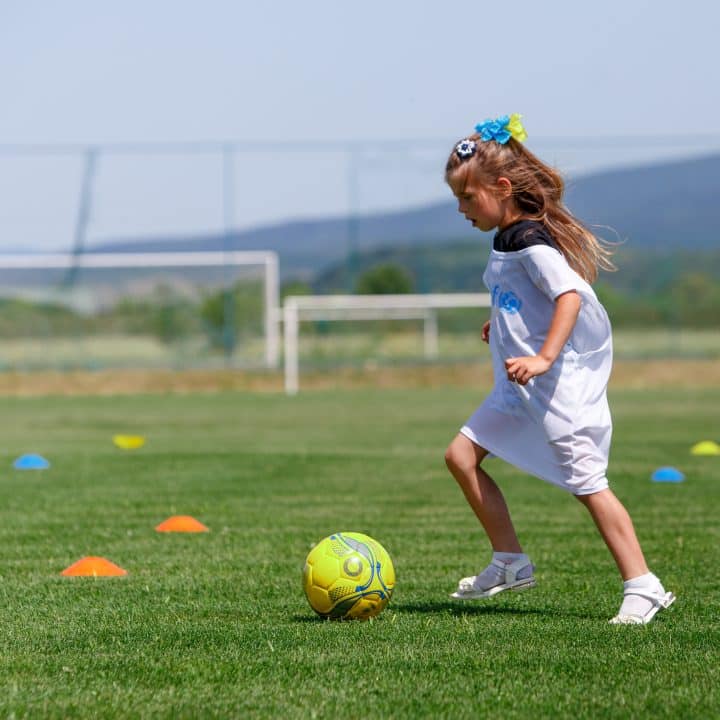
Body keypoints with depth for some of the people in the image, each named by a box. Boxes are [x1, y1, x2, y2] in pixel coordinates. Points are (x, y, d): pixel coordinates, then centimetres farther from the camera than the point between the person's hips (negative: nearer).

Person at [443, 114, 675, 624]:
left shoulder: (531, 242, -17)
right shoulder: (509, 238, 12)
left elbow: (570, 294, -28)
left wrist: (544, 357, -35)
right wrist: (503, 321, 33)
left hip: (562, 379, -10)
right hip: (523, 389, 11)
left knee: (587, 482, -11)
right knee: (462, 455, 9)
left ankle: (643, 587, -7)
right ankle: (510, 563, 15)